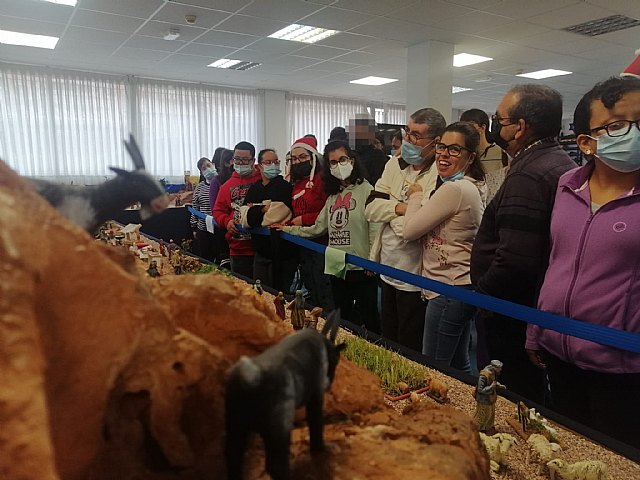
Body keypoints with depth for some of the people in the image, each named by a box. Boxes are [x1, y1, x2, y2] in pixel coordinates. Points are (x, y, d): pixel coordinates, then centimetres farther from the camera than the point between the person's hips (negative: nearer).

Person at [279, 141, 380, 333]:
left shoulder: (366, 190, -9)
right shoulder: (333, 195, 14)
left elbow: (374, 229, -15)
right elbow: (318, 228, 11)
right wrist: (287, 229, 9)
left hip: (361, 269, -7)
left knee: (370, 321, 4)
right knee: (343, 319, 20)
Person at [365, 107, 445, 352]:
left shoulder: (441, 175, -19)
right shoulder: (396, 163, 4)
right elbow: (371, 208, -1)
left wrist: (389, 213, -12)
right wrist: (399, 208, -16)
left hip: (414, 279, -7)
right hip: (388, 268, 7)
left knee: (409, 350, 11)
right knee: (387, 341, 25)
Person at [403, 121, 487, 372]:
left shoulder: (453, 189, -20)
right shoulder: (474, 187, 11)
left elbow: (410, 230, -13)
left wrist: (415, 196, -1)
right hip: (463, 285, 10)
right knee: (459, 365, 22)